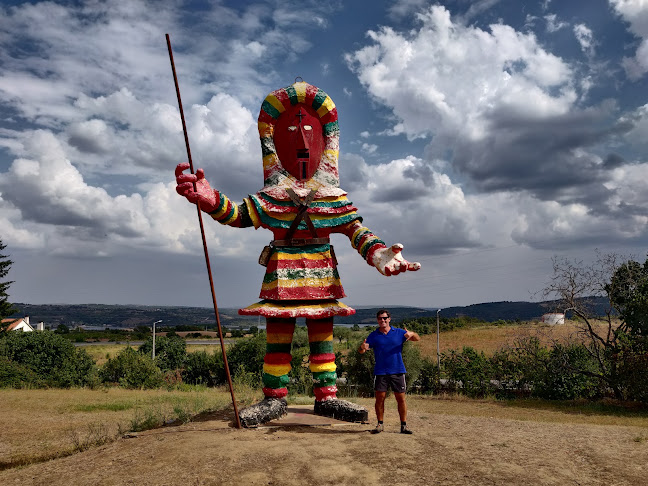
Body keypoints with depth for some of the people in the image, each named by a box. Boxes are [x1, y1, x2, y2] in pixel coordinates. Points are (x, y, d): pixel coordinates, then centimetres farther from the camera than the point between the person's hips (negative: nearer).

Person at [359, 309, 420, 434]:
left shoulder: (399, 333, 6)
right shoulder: (373, 335, 5)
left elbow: (417, 338, 5)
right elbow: (361, 351, 0)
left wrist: (411, 334, -18)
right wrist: (362, 347, -26)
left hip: (398, 371, 0)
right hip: (380, 372, 0)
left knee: (401, 398, 1)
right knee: (380, 398, -1)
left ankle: (404, 426, 11)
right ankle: (380, 424, 12)